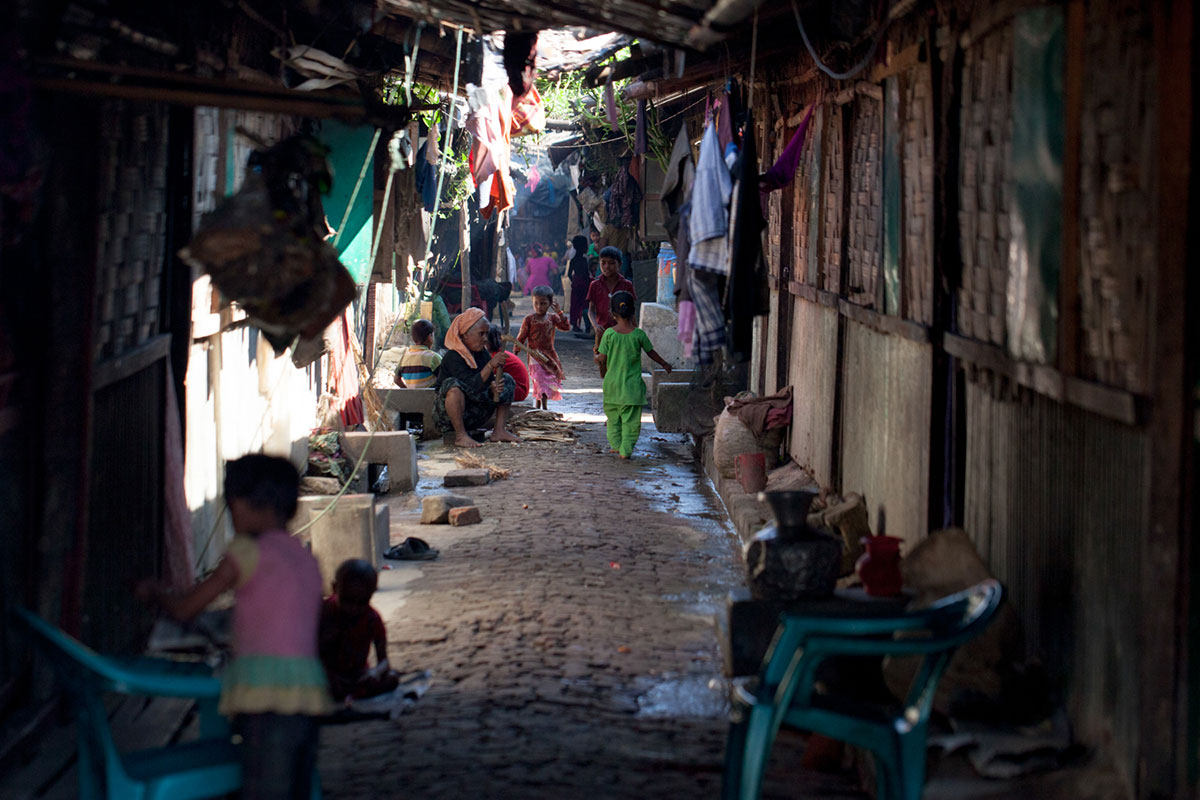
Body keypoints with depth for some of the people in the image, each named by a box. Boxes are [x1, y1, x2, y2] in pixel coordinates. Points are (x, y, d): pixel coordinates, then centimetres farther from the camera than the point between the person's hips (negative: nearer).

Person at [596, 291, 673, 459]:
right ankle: (626, 449, -2)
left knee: (613, 416, 17)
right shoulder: (639, 334, -8)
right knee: (631, 419, 3)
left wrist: (600, 364, 19)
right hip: (632, 385, -1)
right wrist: (664, 364, 23)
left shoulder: (609, 334, -8)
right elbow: (651, 352, 5)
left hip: (612, 383, 1)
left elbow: (602, 358, -5)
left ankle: (616, 445, 20)